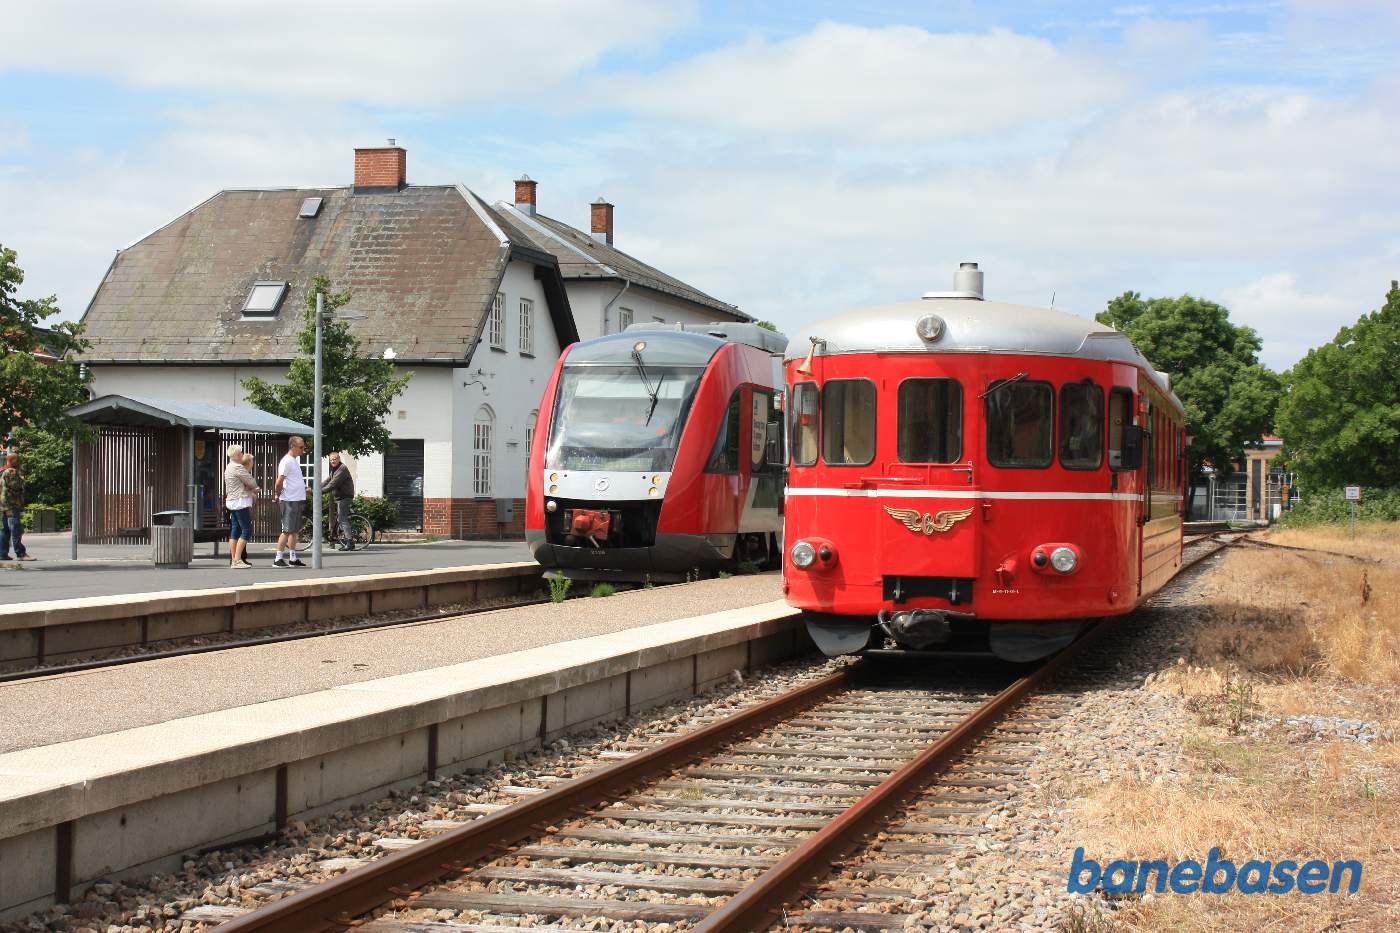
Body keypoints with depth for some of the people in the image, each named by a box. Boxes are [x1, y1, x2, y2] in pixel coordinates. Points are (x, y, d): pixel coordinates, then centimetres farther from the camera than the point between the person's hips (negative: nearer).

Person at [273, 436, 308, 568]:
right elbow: (279, 482, -19)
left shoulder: (296, 459, 14)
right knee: (287, 530, -7)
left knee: (295, 530, 12)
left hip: (298, 500, 9)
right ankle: (278, 559, -4)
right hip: (289, 501, -9)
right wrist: (279, 495, -6)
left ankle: (293, 558, 17)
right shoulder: (286, 461, -15)